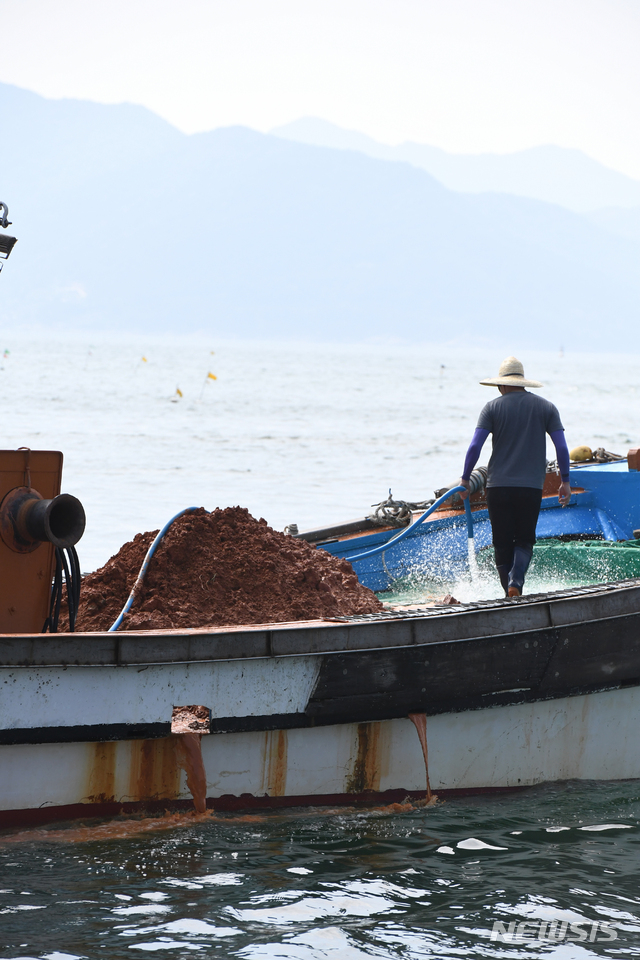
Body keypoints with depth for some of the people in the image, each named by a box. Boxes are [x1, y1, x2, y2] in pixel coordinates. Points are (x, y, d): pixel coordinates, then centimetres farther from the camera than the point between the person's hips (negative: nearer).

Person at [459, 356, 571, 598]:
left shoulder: (493, 407, 1)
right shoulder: (546, 407, 6)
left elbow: (475, 447, -6)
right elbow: (562, 447, 1)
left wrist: (465, 479, 4)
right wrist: (565, 482, 10)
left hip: (498, 486, -1)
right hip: (531, 487, 1)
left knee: (502, 544, 8)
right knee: (524, 541, 10)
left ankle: (511, 595, 4)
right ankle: (516, 580, -17)